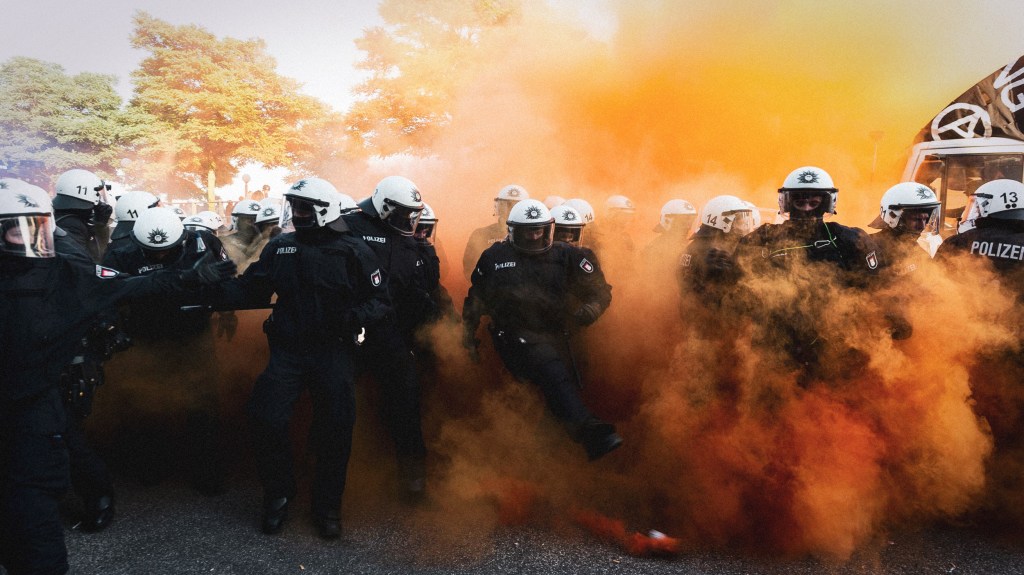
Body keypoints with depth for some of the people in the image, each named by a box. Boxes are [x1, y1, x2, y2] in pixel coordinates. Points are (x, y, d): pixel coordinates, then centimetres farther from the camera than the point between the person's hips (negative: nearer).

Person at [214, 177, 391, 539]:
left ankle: (327, 505, 21)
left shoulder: (352, 251, -3)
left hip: (333, 351, -2)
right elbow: (251, 289, 6)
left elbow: (380, 303, -5)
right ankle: (278, 496, 18)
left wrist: (355, 316, -24)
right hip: (287, 349, 3)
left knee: (336, 428, -1)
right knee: (267, 419, -7)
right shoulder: (280, 247, 8)